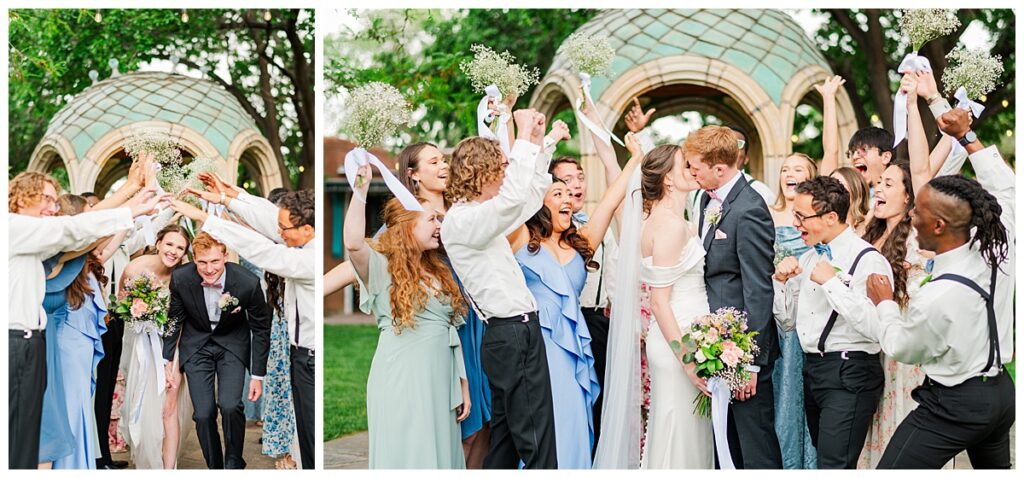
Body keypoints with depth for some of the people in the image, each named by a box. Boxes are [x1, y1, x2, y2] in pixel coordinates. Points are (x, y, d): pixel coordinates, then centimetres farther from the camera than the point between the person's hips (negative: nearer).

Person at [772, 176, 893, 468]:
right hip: (812, 368, 9)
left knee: (833, 466, -14)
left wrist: (831, 282, -20)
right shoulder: (807, 259, 15)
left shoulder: (868, 259, -12)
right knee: (823, 457, 16)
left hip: (849, 376, -9)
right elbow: (787, 321, 18)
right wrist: (780, 280, 2)